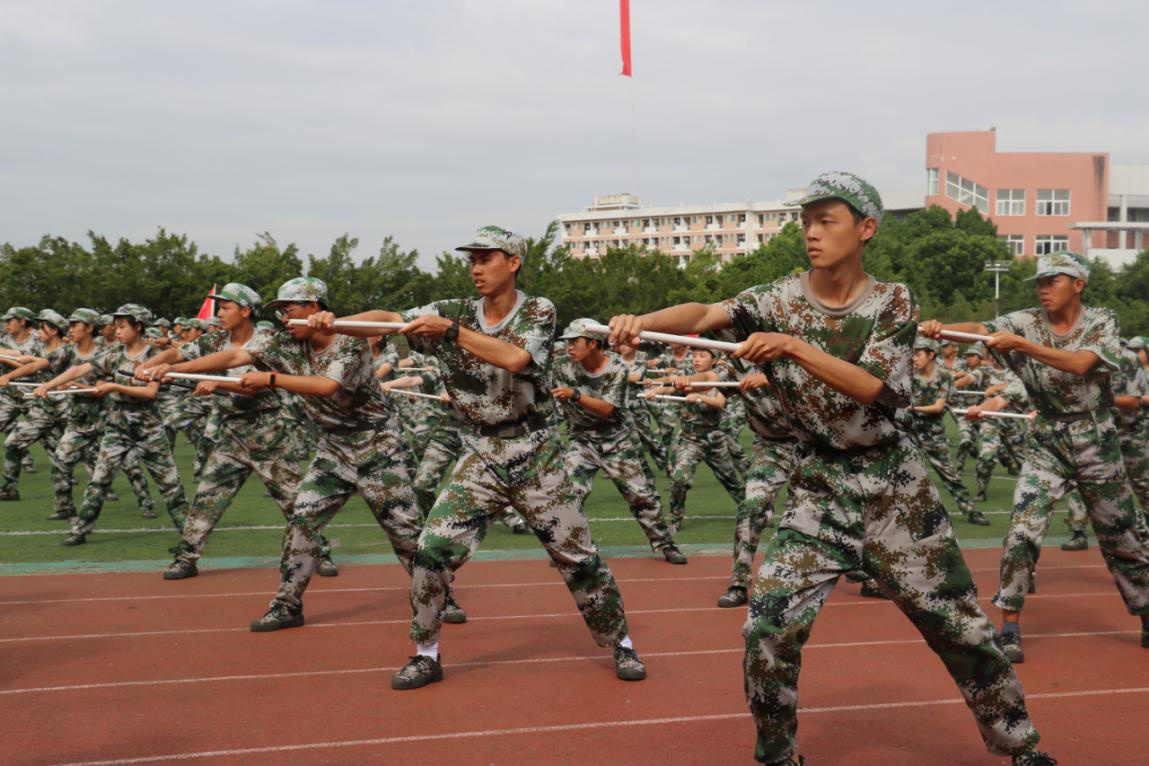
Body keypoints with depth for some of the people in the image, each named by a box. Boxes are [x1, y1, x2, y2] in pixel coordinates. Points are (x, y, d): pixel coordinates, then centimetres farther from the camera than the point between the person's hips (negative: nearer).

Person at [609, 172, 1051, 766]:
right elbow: (706, 314, -24)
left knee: (959, 625, 7)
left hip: (897, 490, 0)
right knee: (768, 626, -10)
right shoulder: (780, 300, -5)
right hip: (817, 489, 0)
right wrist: (641, 321, -44)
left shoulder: (892, 302, -4)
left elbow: (874, 387, -20)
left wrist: (793, 346, -33)